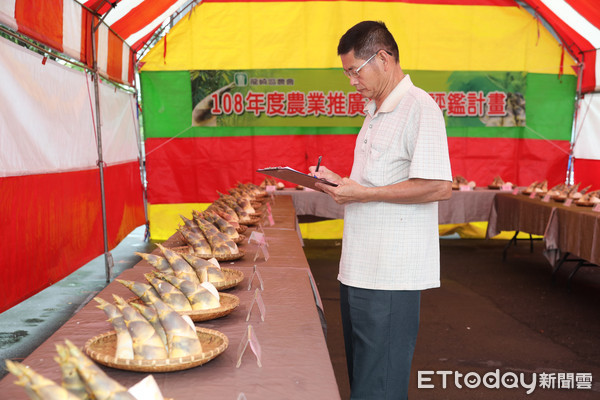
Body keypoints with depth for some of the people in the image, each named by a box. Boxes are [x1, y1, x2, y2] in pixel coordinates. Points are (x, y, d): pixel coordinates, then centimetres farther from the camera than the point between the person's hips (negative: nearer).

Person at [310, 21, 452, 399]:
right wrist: (340, 182, 8)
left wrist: (363, 193, -19)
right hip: (360, 268, 10)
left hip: (391, 274, -9)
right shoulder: (375, 112, 18)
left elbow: (439, 186, -22)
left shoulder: (419, 106, -13)